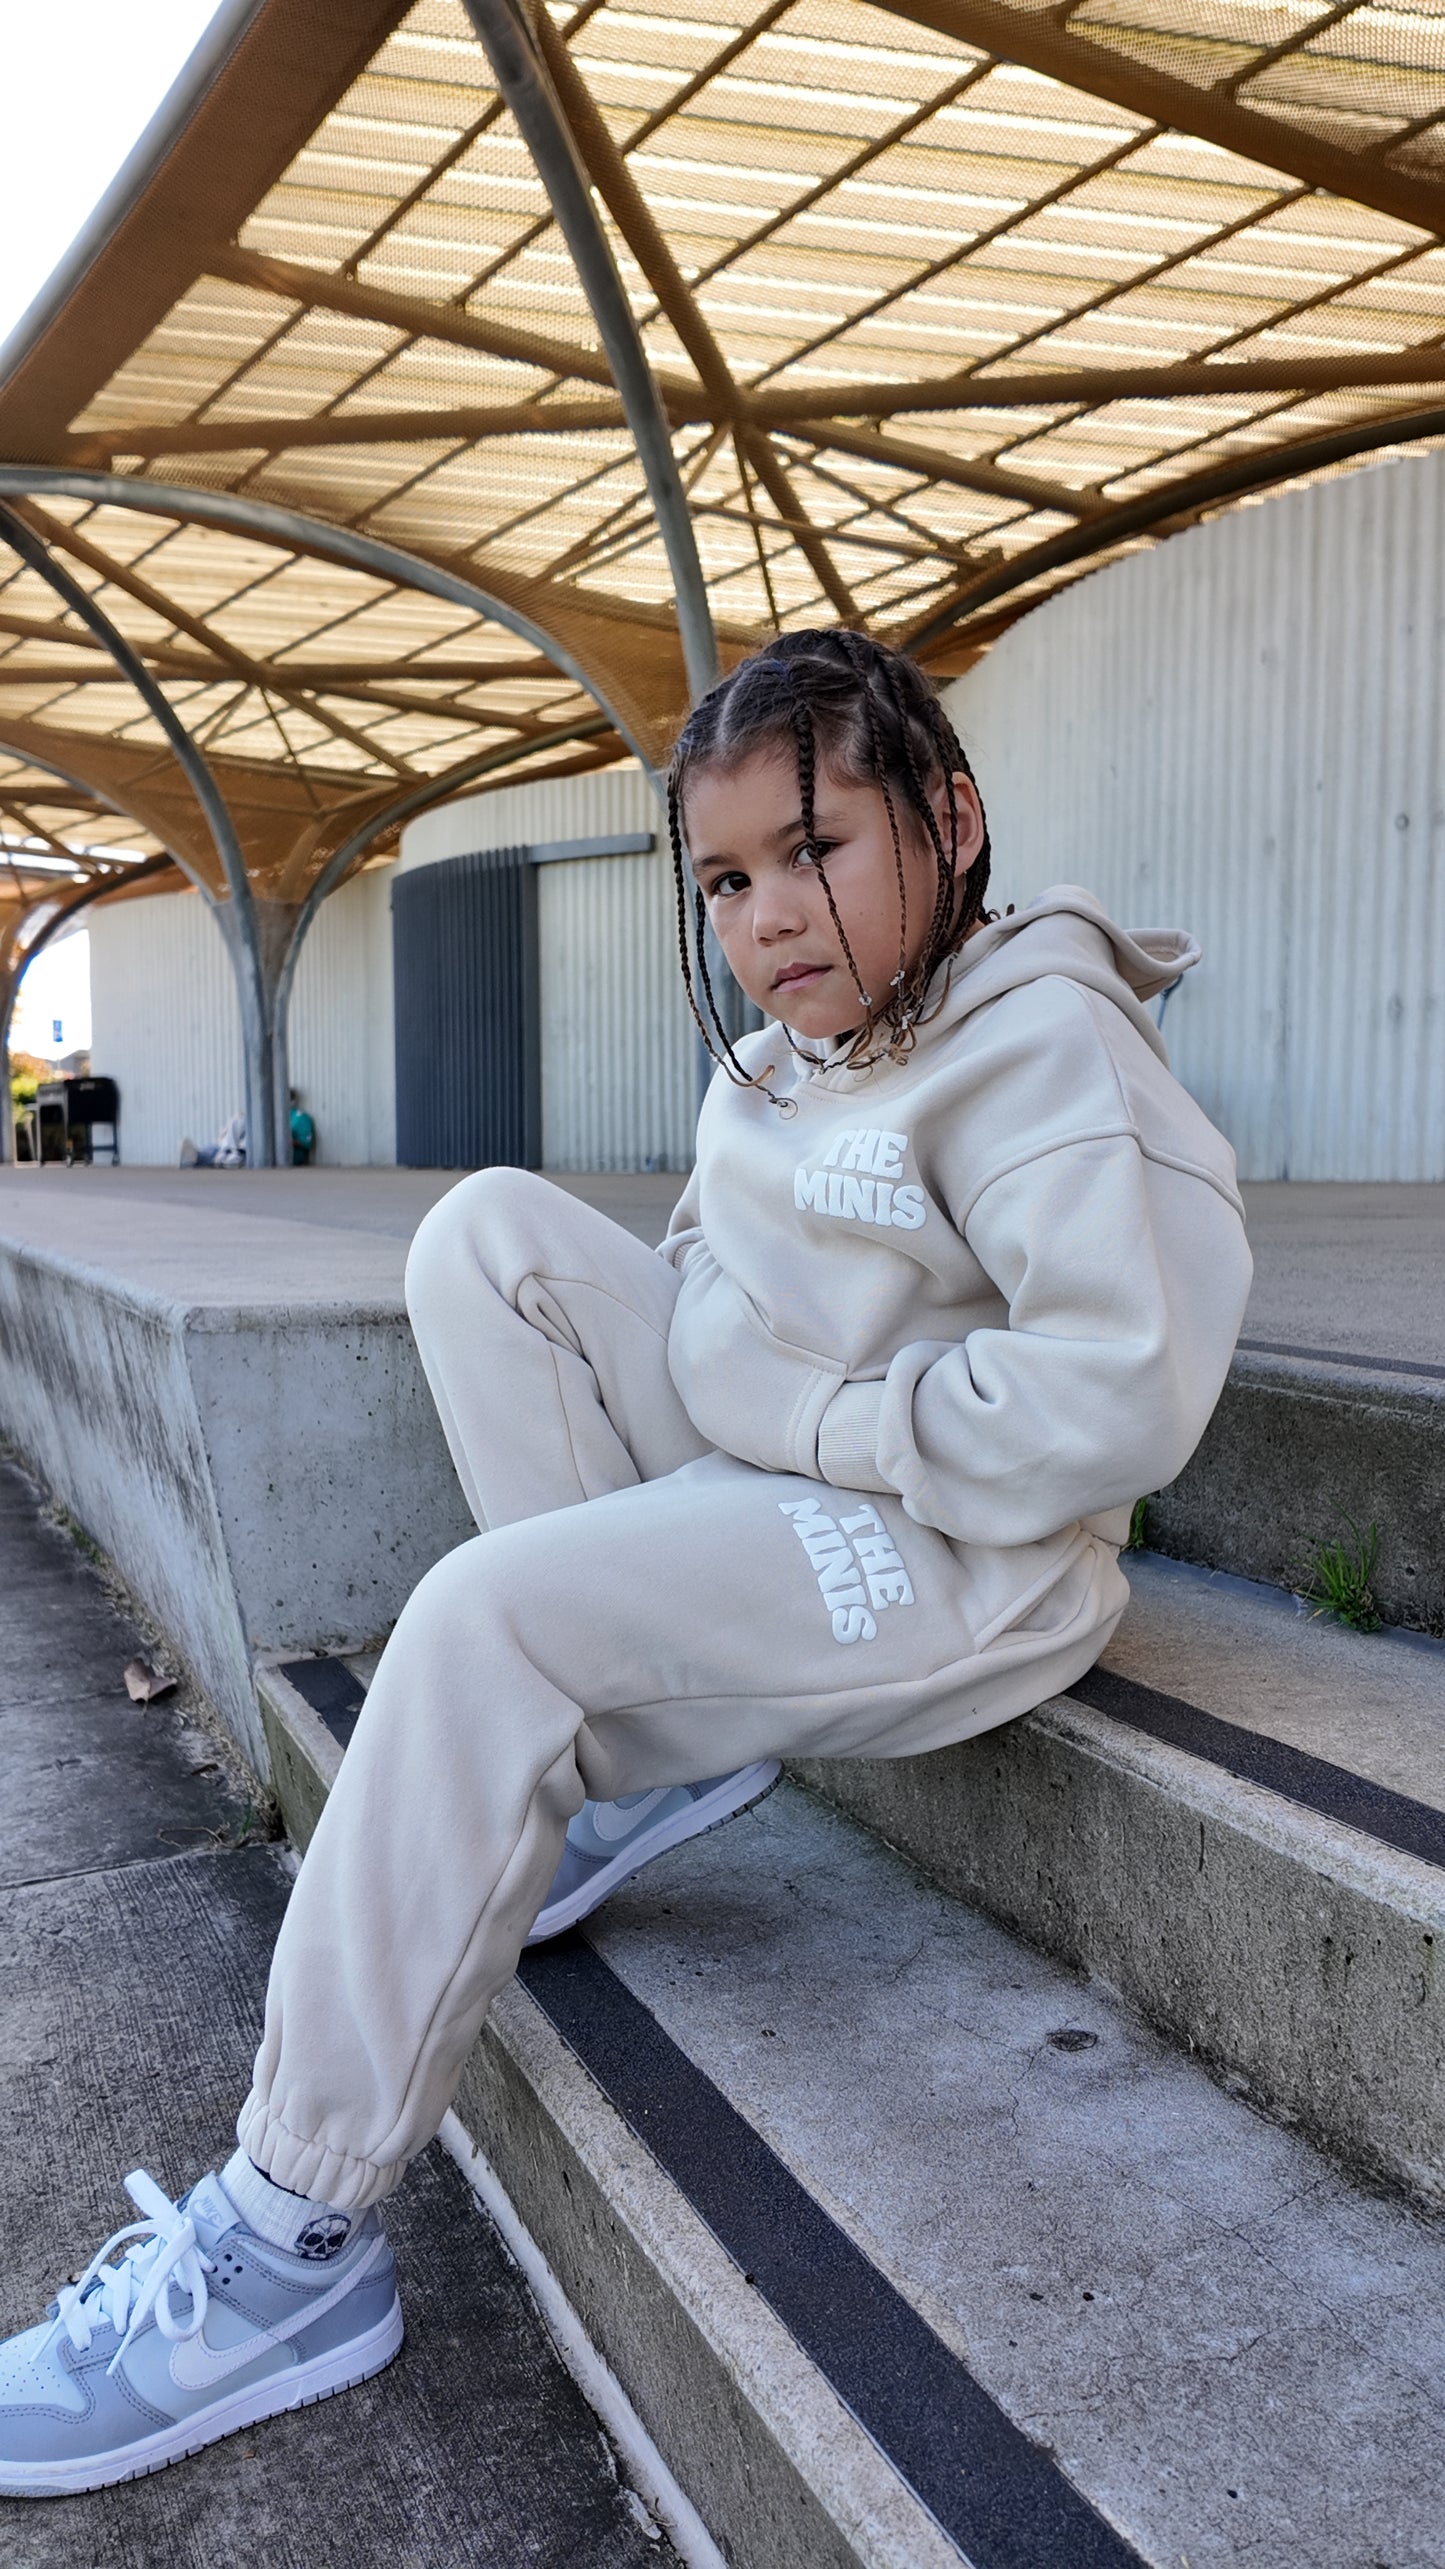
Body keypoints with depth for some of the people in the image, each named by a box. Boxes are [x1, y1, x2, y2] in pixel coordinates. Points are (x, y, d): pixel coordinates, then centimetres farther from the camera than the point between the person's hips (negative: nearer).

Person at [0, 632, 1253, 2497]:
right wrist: (645, 1342, 0)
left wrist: (809, 1420, -20)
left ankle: (294, 2242, -11)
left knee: (483, 1624, -26)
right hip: (759, 1475, 9)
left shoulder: (1037, 1043, -16)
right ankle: (636, 1746, -3)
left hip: (944, 1553, -9)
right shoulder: (776, 1059, 10)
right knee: (493, 1230, -2)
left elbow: (1115, 1398, -27)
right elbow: (718, 1282, 22)